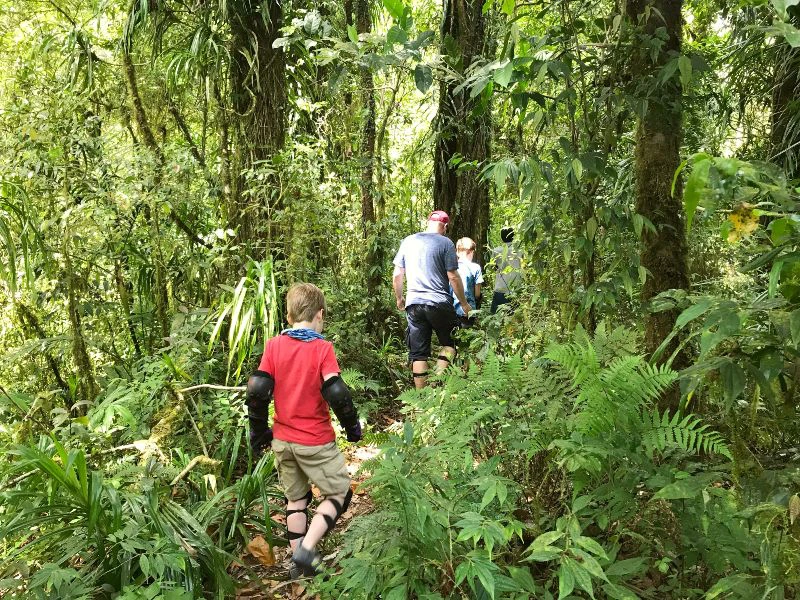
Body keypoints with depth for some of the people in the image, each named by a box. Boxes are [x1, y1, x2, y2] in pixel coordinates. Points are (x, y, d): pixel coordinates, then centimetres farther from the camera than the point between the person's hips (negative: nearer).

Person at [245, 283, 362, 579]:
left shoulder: (274, 345, -1)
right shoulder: (322, 348, -13)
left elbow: (257, 390, -5)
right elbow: (336, 393, -19)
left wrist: (258, 430, 7)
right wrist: (352, 426, -4)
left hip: (282, 440, 5)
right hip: (315, 441, -5)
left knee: (296, 499, 20)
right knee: (339, 494, 11)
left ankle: (298, 562, 28)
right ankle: (306, 549, -5)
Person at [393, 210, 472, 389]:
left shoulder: (408, 241, 9)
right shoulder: (445, 243, -4)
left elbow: (396, 275, 10)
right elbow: (453, 277, -7)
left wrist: (399, 298, 23)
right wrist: (464, 304, 2)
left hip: (413, 303, 4)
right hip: (440, 303, -3)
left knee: (418, 352, 7)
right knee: (449, 344, 15)